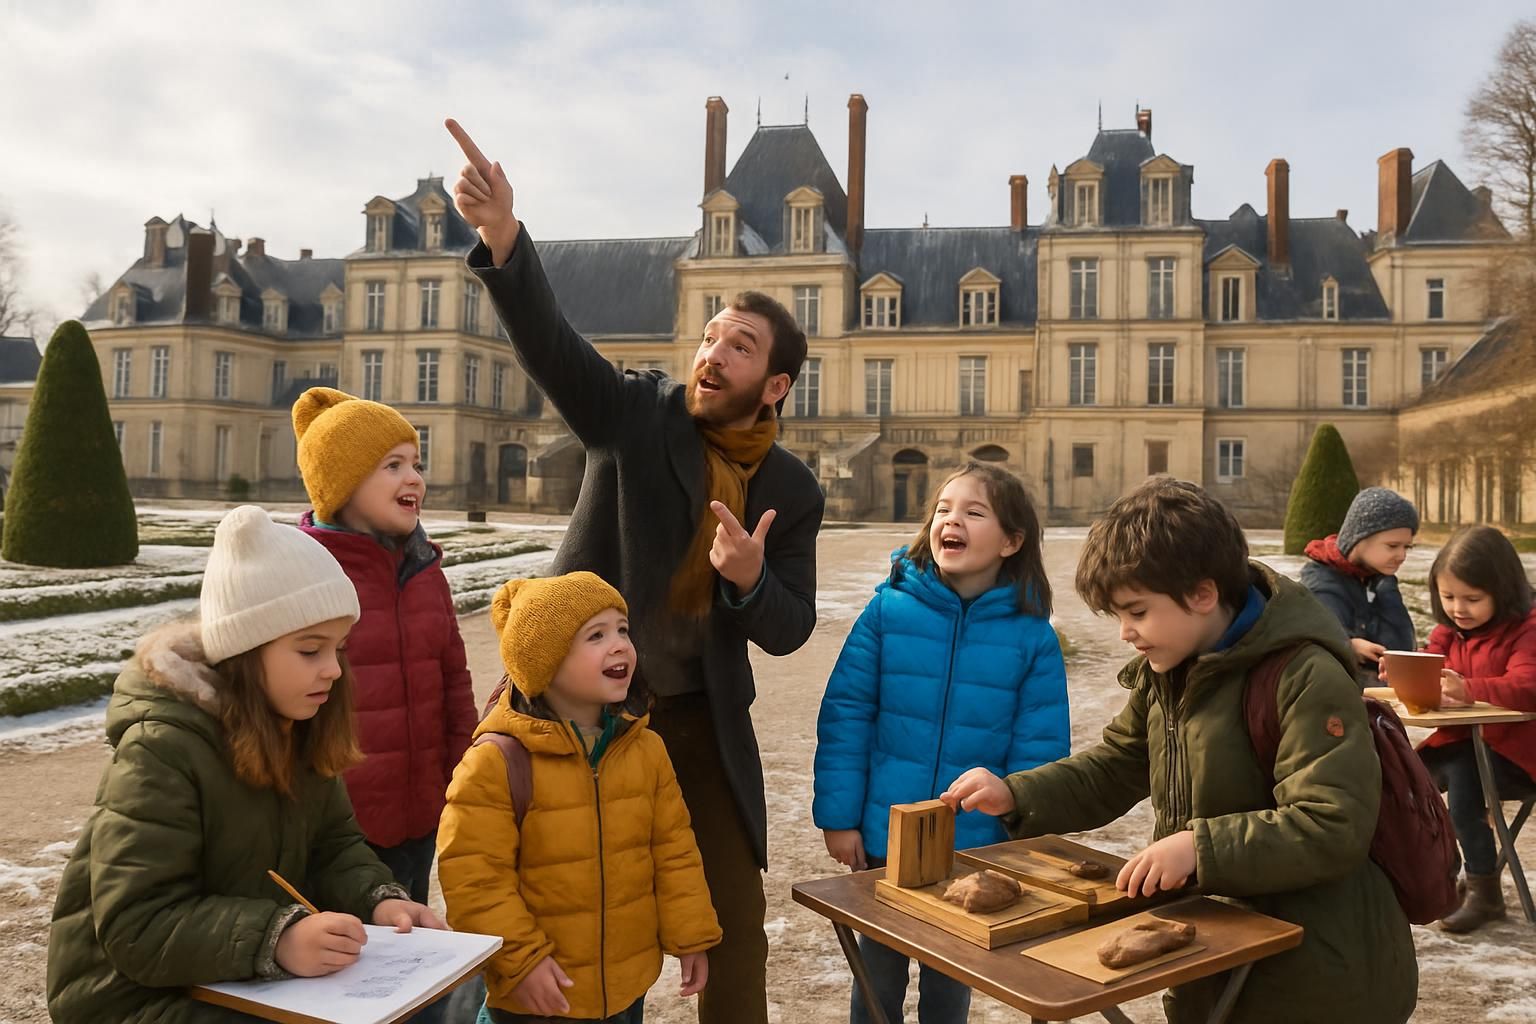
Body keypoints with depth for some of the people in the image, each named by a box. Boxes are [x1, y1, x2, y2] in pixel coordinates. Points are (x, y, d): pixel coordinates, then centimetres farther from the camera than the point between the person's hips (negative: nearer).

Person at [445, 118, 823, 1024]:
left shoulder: (791, 490, -2)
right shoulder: (636, 414, -8)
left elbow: (791, 629, -1)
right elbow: (549, 341, -25)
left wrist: (750, 581, -24)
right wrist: (503, 237, -42)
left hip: (700, 719, 2)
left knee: (736, 923, 9)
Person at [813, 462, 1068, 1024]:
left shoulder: (1032, 634, -9)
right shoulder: (889, 609, -10)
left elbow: (1039, 747, -6)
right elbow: (844, 716, -7)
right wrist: (838, 816, -8)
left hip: (975, 848, 0)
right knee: (879, 978, 18)